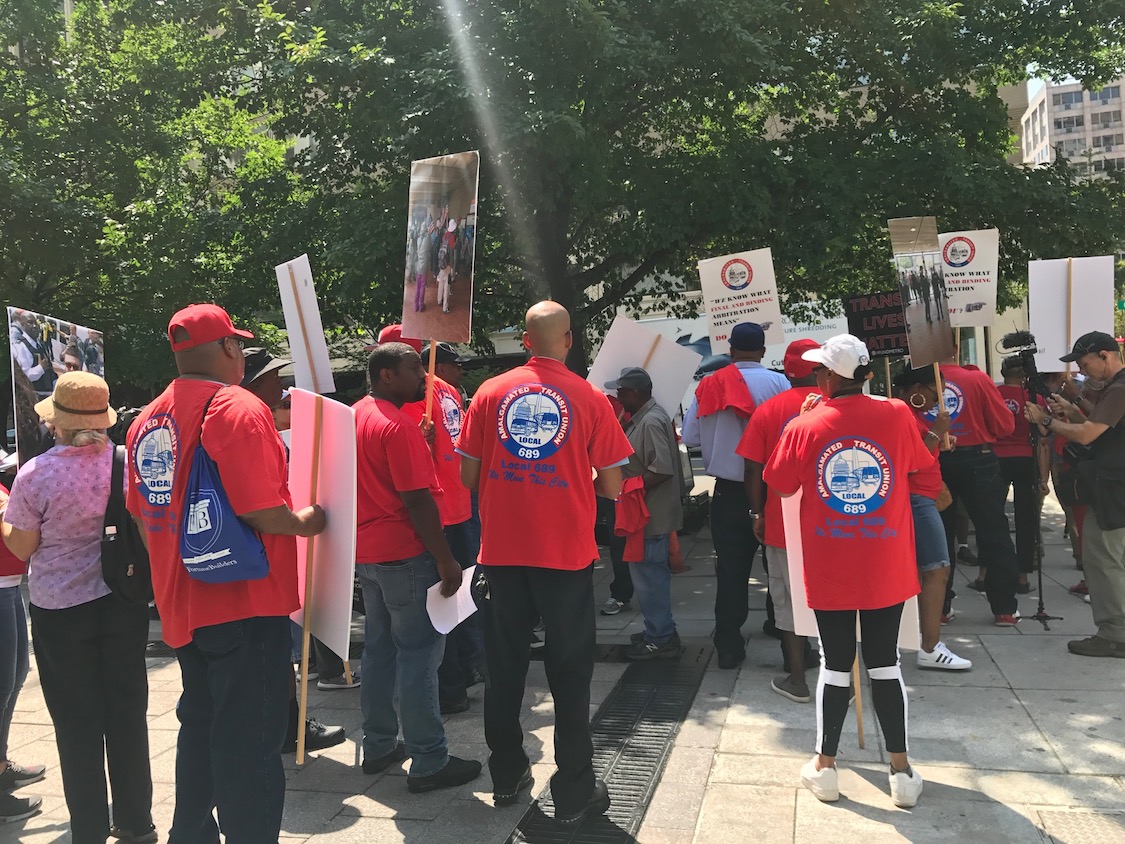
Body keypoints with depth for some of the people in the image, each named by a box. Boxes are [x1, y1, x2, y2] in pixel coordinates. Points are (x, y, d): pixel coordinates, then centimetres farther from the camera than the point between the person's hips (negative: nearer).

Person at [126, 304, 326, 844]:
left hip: (182, 604, 9)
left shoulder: (147, 420, 9)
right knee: (249, 738, 1)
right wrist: (305, 522, -5)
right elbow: (261, 511, -24)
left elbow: (141, 512, 15)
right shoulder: (238, 409, -17)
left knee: (200, 726, 23)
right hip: (245, 603, -9)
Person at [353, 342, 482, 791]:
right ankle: (429, 762, 5)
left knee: (379, 648, 17)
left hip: (367, 553, 9)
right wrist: (446, 560, -17)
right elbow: (417, 500, -21)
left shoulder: (356, 416, 10)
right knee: (419, 654, -2)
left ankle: (378, 746, 28)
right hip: (405, 553, -9)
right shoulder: (398, 425, -18)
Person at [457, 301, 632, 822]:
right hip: (566, 554, -2)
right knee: (570, 673, 10)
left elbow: (468, 475, 1)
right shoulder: (589, 398, -7)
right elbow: (612, 487, -5)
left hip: (502, 551, 2)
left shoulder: (490, 393, -1)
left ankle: (506, 777, 31)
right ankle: (574, 794, 19)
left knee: (504, 668, 16)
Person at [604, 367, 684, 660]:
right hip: (652, 512, 11)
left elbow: (662, 469, -27)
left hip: (651, 515, -11)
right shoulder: (642, 418, 13)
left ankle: (660, 639, 8)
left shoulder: (651, 422, -20)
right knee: (653, 573, 19)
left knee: (648, 574, -2)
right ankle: (661, 631, 31)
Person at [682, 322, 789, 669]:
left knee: (731, 567, 6)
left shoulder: (709, 386, -1)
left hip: (728, 490, 1)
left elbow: (689, 437, -3)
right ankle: (780, 621, 34)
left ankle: (729, 645, 5)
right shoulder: (777, 383, -8)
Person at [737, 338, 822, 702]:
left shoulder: (768, 410, -5)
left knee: (789, 600, 10)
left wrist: (757, 514, 7)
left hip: (783, 521, -1)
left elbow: (754, 470, -4)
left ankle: (797, 680, 17)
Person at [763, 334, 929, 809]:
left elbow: (783, 488, 3)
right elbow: (919, 465, 11)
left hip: (829, 570, -1)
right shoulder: (896, 415, -6)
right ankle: (902, 771, 19)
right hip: (887, 567, 1)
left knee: (835, 664, 10)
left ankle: (825, 767, 20)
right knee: (885, 663, 12)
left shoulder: (805, 426, -9)